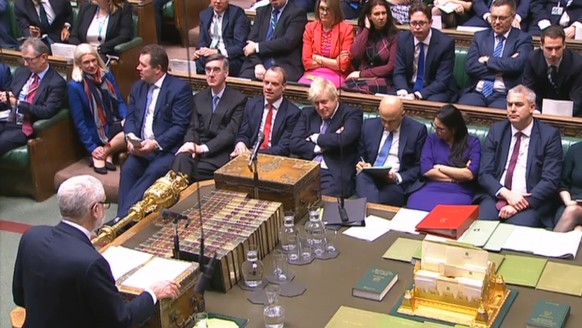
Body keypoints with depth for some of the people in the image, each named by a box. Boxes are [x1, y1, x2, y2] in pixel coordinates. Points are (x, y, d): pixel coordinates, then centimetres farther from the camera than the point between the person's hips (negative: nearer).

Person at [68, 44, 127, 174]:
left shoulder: (107, 75, 5)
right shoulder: (75, 86, -9)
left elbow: (119, 101, 9)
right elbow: (79, 121, -8)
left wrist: (126, 119, -12)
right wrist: (92, 147, -12)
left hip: (115, 124, 5)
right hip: (97, 132, -5)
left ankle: (106, 153, -8)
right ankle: (99, 154, -11)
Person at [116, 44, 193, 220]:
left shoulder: (180, 88, -6)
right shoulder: (138, 87, 16)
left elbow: (180, 126, -11)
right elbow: (130, 118, 16)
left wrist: (156, 143, -21)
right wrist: (131, 137, -6)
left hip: (167, 149, -5)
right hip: (141, 147, 5)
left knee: (152, 172, -32)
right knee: (128, 169, -25)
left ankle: (122, 216, -35)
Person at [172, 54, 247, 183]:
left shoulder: (238, 99, 3)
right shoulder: (199, 97, 19)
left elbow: (230, 133, -7)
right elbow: (193, 128, 13)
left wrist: (203, 147, -17)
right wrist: (191, 144, -12)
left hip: (220, 153, -3)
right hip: (198, 148, 4)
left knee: (195, 170, -33)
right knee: (182, 158, -32)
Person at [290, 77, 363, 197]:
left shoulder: (351, 114, 5)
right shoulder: (307, 114, 18)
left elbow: (344, 139, -15)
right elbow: (294, 144, 6)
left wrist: (316, 138, -1)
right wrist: (322, 146, -5)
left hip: (335, 175, -3)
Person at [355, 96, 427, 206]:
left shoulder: (417, 130, 1)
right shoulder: (369, 125, 11)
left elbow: (419, 166, 3)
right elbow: (360, 155, 21)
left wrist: (398, 177, -14)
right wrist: (360, 165, -3)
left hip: (397, 183, -4)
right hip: (369, 177, 4)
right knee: (362, 176, -33)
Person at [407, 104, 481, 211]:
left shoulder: (473, 142, 8)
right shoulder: (432, 139, 16)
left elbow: (470, 174, -5)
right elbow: (426, 170, 3)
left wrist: (439, 167, 2)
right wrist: (458, 175, 0)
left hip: (459, 192, -2)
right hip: (430, 188, 3)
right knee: (415, 207, -33)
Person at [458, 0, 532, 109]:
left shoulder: (522, 39, 7)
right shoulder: (480, 36, 15)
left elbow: (516, 65, -13)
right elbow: (470, 66, 1)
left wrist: (488, 60, -3)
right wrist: (501, 69, -6)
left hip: (505, 95, -2)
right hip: (477, 92, 2)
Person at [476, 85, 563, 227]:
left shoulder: (549, 135, 1)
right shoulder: (496, 130, 10)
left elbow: (551, 181, -5)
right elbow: (484, 173, 5)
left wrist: (522, 204, -18)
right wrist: (506, 194, -13)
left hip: (530, 201, -2)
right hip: (495, 197, 2)